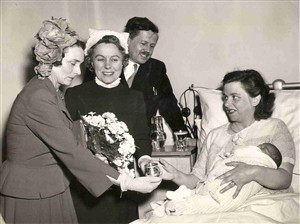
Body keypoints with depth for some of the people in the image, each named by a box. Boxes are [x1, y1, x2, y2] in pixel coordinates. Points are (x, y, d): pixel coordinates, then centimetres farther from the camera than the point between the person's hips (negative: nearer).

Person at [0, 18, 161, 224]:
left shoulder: (51, 92, 8)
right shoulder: (38, 97, -22)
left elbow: (65, 146, 4)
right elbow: (71, 151, -25)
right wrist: (127, 182, -25)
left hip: (51, 190, 8)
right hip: (32, 196, -8)